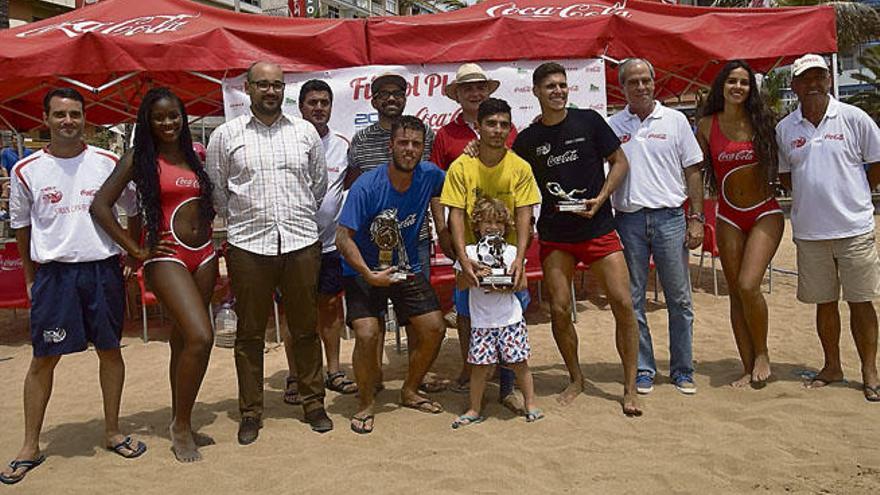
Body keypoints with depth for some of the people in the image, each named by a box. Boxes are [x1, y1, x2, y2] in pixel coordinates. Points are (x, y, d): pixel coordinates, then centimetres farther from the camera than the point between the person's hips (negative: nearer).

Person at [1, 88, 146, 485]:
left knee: (110, 350, 9)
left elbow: (134, 211, 12)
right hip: (54, 272, -1)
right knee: (43, 358, 3)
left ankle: (112, 432, 25)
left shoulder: (108, 163, 2)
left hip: (103, 269, 1)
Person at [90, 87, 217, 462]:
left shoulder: (194, 154, 12)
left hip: (203, 253, 5)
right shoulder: (138, 158, -3)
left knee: (183, 339, 12)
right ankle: (181, 425, -1)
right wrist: (136, 251, -9)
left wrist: (207, 227, 8)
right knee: (200, 336, -17)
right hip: (166, 255, -5)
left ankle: (180, 420, 24)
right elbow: (100, 205, -8)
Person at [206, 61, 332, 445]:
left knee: (306, 329, 9)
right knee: (249, 333, 7)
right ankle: (250, 412, 20)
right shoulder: (225, 136, 3)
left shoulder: (305, 132, 8)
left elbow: (319, 183, 17)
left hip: (302, 243, 1)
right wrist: (242, 219, 11)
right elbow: (215, 190, 11)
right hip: (248, 245, -1)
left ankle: (313, 403, 24)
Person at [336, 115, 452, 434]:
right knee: (367, 334, -20)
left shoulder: (429, 176, -10)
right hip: (364, 272, -4)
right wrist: (370, 275, -28)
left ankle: (410, 391, 24)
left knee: (434, 329, -1)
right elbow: (343, 237, -21)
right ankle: (366, 404, 5)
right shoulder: (366, 187, -23)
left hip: (409, 270, 5)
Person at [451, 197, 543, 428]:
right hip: (481, 320, 0)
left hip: (510, 317, 0)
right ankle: (474, 410, 15)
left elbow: (518, 283, 1)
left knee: (519, 362, 3)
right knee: (480, 365, 3)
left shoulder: (511, 252, 5)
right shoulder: (469, 252, 4)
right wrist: (474, 274, -16)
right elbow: (460, 284, 1)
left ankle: (530, 404, 19)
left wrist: (503, 286, -17)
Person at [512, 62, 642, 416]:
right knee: (560, 310, 1)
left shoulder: (588, 121, 1)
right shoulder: (527, 140, 4)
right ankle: (575, 379, 23)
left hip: (598, 228, -1)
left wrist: (599, 199, -9)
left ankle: (630, 387, 6)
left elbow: (620, 162, 5)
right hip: (554, 235, 1)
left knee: (623, 303, -8)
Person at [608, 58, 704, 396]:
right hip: (629, 219, 1)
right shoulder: (612, 126, 7)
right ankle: (643, 370, 17)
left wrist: (696, 218, 0)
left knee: (679, 299, 5)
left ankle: (682, 371, 17)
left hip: (670, 217, 0)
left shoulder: (675, 120, 6)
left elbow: (692, 171, 6)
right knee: (632, 300, 6)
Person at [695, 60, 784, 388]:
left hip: (765, 213, -2)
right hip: (729, 217, 2)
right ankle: (749, 368, 15)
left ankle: (762, 354, 7)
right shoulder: (707, 125, 0)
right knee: (736, 294, 4)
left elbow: (778, 162, 9)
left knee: (748, 285, -18)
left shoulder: (762, 120, -2)